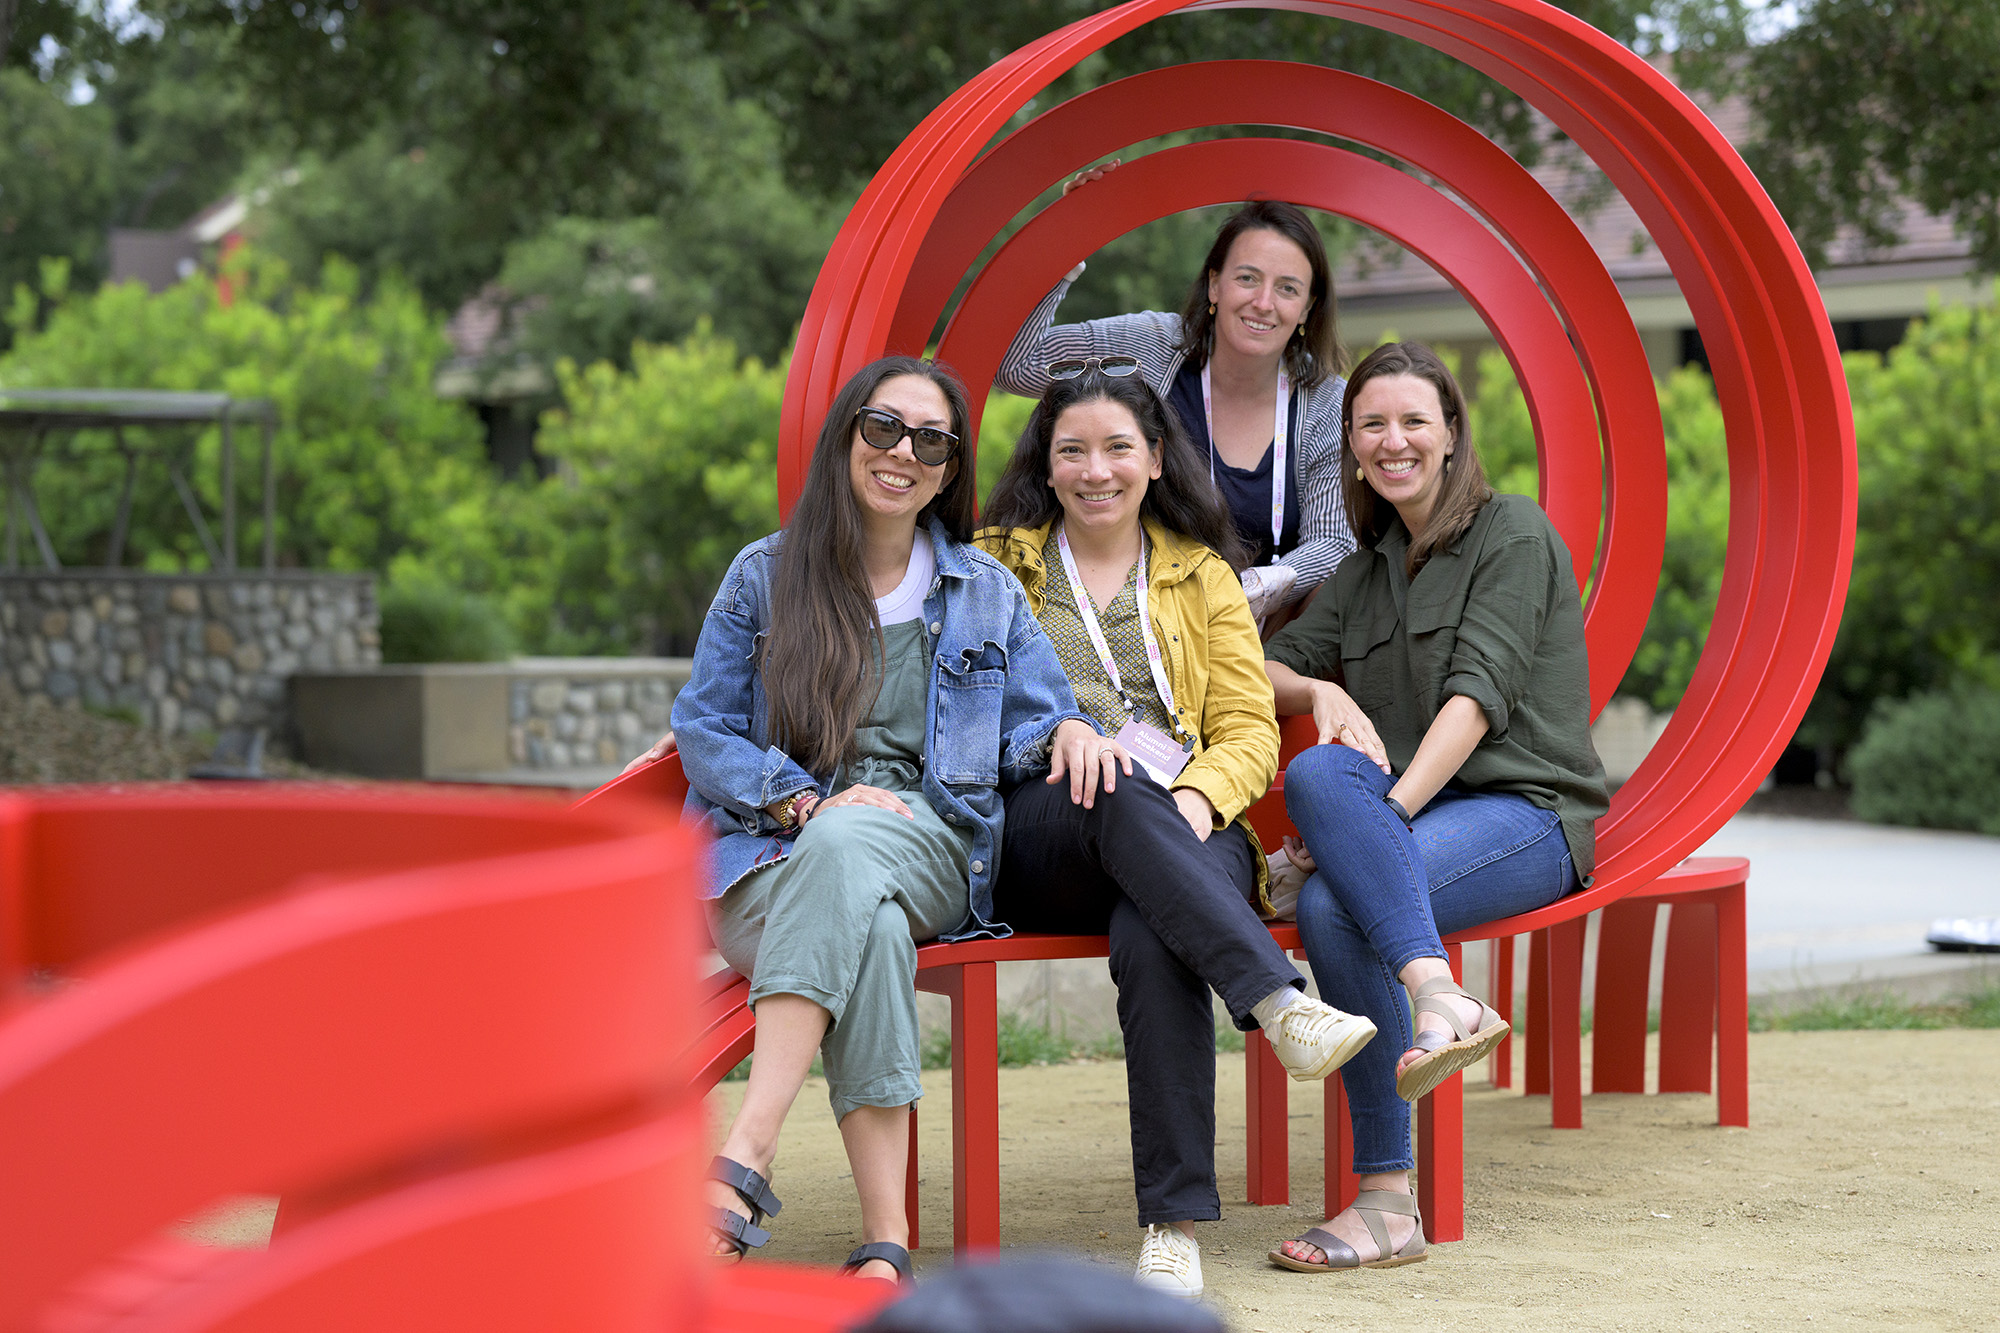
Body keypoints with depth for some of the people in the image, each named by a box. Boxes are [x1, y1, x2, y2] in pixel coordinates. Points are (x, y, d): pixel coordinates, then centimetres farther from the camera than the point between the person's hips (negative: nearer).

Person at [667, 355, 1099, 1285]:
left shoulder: (985, 592, 19)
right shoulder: (765, 575, 13)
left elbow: (1026, 734, 18)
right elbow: (702, 732, 8)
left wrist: (1067, 731, -8)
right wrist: (810, 802, -10)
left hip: (931, 850, 1)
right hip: (774, 856, 0)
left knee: (844, 851, -38)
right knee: (867, 924, -38)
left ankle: (744, 1159, -48)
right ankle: (885, 1243, -47)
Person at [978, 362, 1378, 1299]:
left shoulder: (1202, 575, 22)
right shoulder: (997, 564, 20)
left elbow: (1250, 729, 13)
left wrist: (1197, 796, -10)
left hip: (1185, 833, 1)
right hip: (1039, 840, 0)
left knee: (1152, 943, -36)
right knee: (1118, 796, -39)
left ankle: (1175, 1223, -38)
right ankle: (1281, 1004, -50)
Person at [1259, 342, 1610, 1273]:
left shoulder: (1514, 534, 0)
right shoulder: (1370, 566, 22)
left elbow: (1479, 691, -13)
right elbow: (1268, 671, 17)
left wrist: (1389, 809, -25)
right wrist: (1321, 692, -7)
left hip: (1526, 812, -6)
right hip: (1410, 818, 6)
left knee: (1334, 904, -32)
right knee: (1318, 772, -30)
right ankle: (1439, 996, -40)